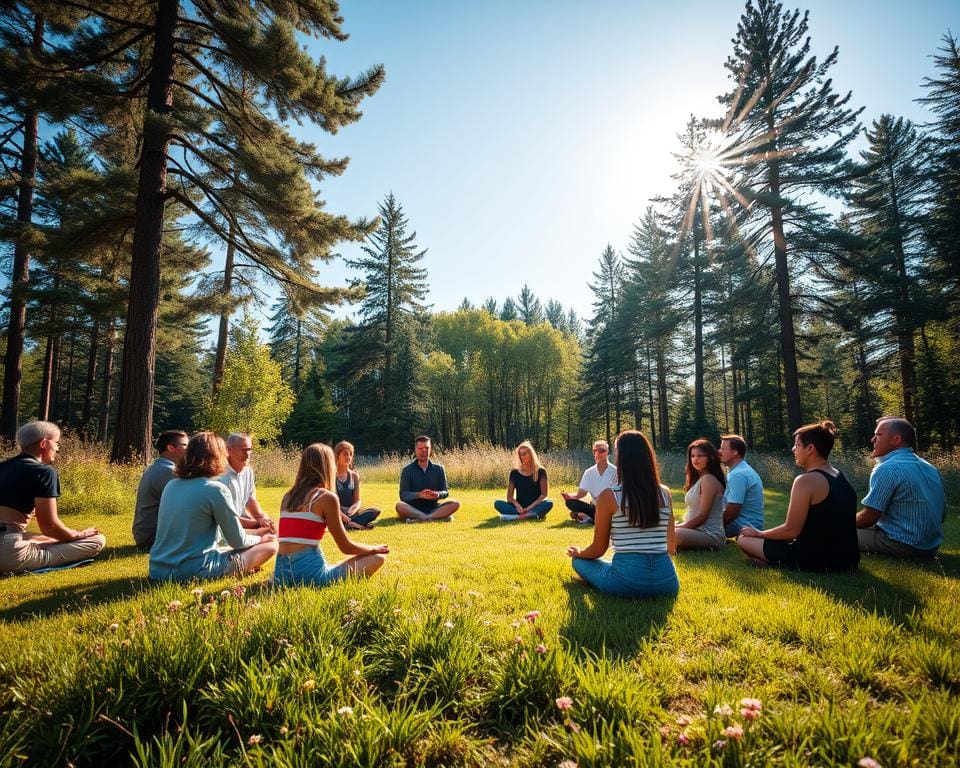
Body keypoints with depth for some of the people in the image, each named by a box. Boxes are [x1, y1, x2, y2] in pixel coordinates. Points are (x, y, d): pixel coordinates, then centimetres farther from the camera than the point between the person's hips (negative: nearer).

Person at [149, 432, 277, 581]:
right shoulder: (215, 489, -13)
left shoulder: (171, 485, 8)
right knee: (270, 546, 2)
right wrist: (260, 538, 16)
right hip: (194, 572, -7)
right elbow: (238, 542, -6)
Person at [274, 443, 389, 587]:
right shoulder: (327, 497, -6)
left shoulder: (288, 496, 12)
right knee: (378, 557, 5)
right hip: (310, 573, -7)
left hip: (282, 574, 7)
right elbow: (346, 547, 0)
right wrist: (375, 548, 17)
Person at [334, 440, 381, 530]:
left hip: (350, 513, 4)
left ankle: (348, 523, -32)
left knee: (375, 511, -18)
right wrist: (340, 513, -26)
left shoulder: (354, 475, 10)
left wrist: (354, 508, -16)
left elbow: (357, 500, 8)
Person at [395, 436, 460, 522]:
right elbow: (403, 495, -6)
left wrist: (438, 494, -17)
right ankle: (440, 516, -32)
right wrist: (419, 494, -24)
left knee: (455, 504, -22)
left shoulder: (438, 469, 9)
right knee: (399, 505, -33)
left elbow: (445, 492, 7)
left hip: (433, 509, 2)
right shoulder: (407, 470, 2)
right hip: (413, 509, -2)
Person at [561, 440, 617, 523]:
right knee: (570, 502, -18)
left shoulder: (614, 471, -6)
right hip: (594, 507, 4)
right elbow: (581, 493, -3)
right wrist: (569, 496, -22)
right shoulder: (589, 472, 3)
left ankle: (584, 516, -16)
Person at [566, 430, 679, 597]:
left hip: (627, 582, -5)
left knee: (579, 561, 21)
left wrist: (578, 553, 24)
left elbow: (598, 549, 2)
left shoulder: (609, 496, -8)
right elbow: (671, 547, 12)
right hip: (666, 582, 5)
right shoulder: (665, 493, 3)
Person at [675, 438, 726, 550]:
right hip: (698, 530, 10)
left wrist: (677, 527, -10)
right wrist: (677, 526, 6)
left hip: (710, 534, -10)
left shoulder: (708, 479, -13)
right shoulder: (698, 479, 17)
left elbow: (702, 516, -16)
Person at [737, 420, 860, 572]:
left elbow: (791, 530, -17)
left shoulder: (806, 480, -18)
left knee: (744, 539, 3)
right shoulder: (841, 478, 10)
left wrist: (759, 533, 1)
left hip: (816, 561, -9)